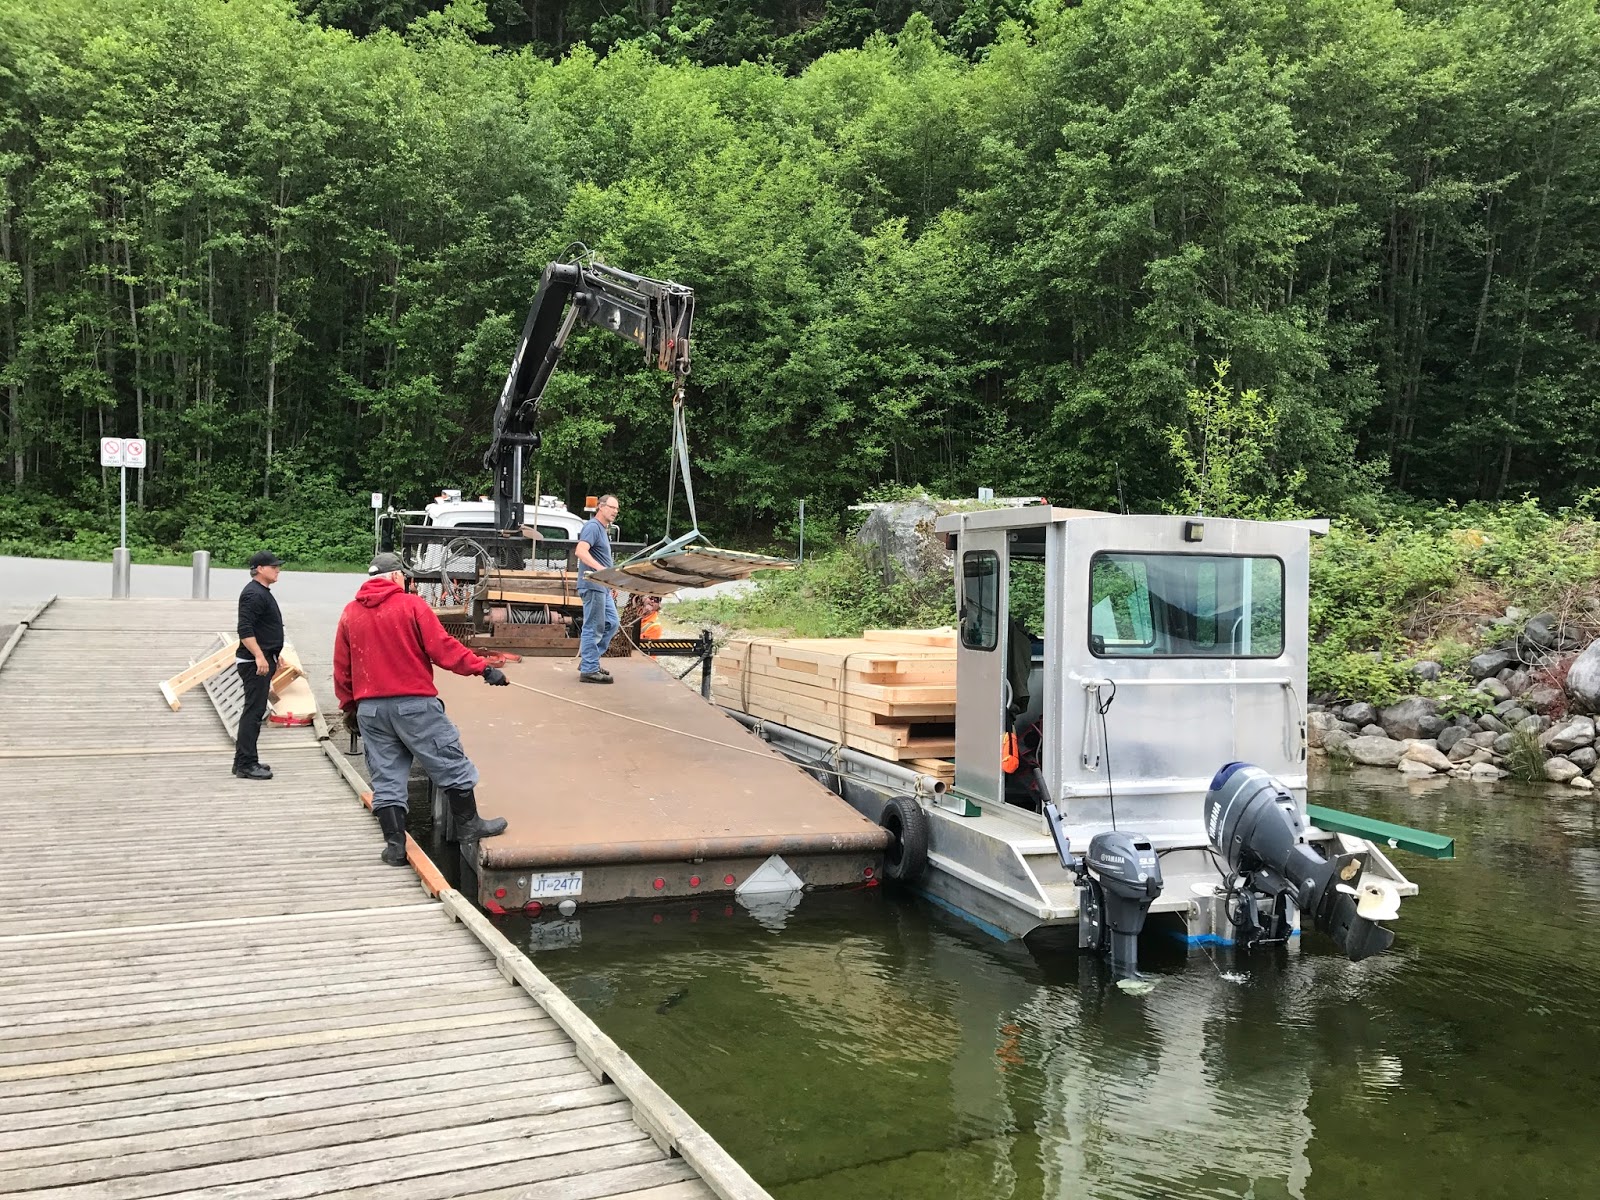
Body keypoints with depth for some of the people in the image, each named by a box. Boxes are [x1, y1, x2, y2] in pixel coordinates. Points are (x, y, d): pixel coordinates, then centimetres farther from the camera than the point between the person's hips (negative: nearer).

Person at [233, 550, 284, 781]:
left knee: (254, 711, 14)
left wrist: (273, 657, 27)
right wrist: (259, 656, -28)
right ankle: (246, 764, -8)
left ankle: (243, 760, 20)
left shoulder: (263, 593, 19)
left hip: (263, 660, 11)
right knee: (253, 712, -9)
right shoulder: (253, 594, -15)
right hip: (255, 662, -11)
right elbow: (245, 630, -23)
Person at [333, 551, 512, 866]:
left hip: (369, 708, 5)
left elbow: (341, 669, 12)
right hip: (414, 704, -5)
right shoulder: (411, 605, -5)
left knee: (386, 779, 9)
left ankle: (395, 846, 9)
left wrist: (349, 707, 21)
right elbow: (442, 648, -13)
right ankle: (468, 825, 15)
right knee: (451, 764, 9)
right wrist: (483, 667, -11)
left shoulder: (350, 613, 9)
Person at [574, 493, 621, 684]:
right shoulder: (593, 526, -12)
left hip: (602, 585, 10)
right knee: (594, 627, -7)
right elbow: (581, 551, -27)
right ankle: (589, 670, -2)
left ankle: (588, 660, 20)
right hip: (592, 585, -10)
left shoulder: (603, 529, 20)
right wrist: (600, 568, -38)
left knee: (612, 623, 13)